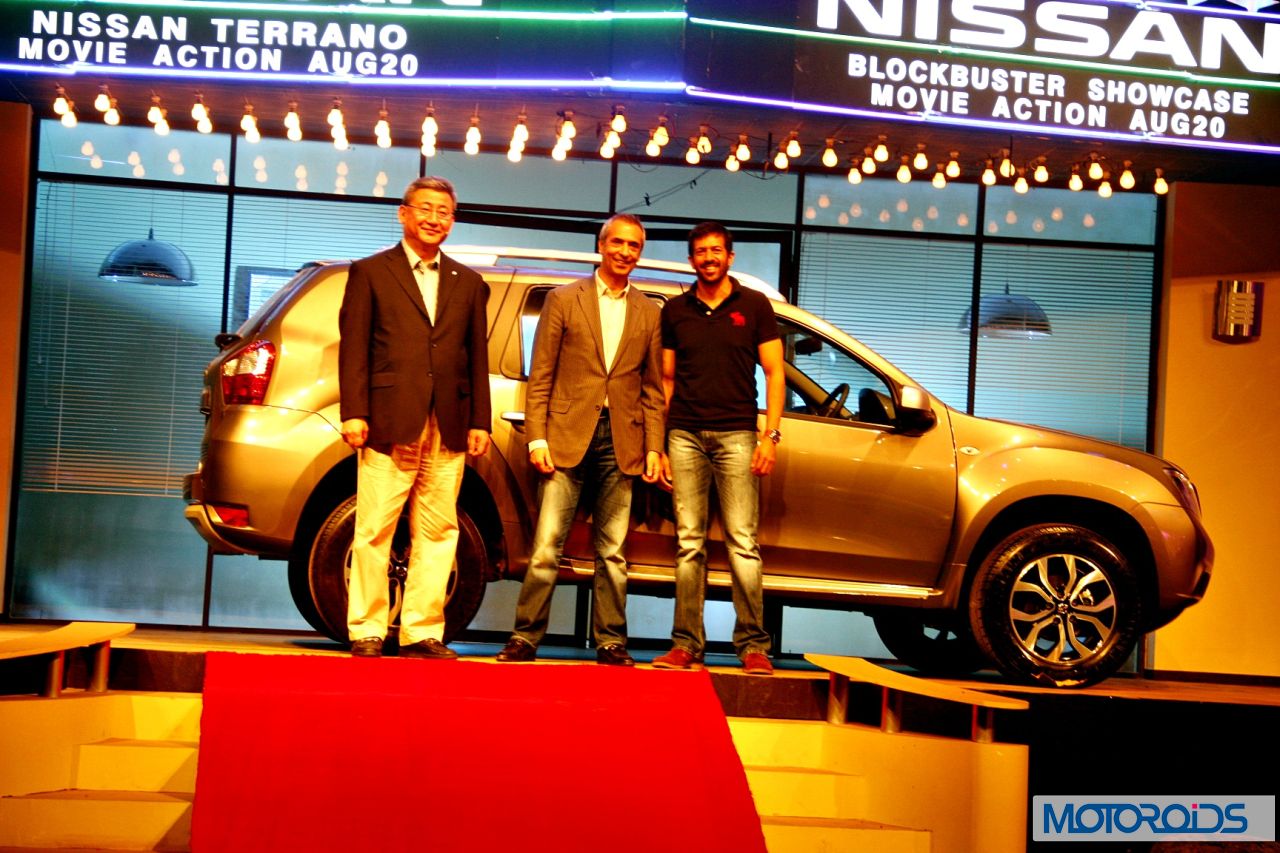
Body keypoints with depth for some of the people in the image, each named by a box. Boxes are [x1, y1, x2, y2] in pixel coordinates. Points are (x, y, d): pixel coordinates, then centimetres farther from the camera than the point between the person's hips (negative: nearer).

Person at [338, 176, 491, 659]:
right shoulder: (371, 272, 9)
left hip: (448, 428, 3)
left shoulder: (468, 284, 18)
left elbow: (477, 359, 14)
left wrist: (479, 421, 7)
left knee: (437, 533, 3)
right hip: (390, 424, -3)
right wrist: (354, 413, -8)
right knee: (374, 531, -2)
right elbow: (354, 348, 1)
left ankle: (422, 632, 11)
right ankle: (367, 631, 7)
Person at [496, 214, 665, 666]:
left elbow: (652, 388, 12)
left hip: (621, 441, 2)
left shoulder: (648, 313, 12)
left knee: (612, 551, 6)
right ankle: (526, 637, 5)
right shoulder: (563, 300, 6)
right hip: (568, 435, -2)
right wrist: (537, 439, -5)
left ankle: (611, 642, 13)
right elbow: (540, 377, 3)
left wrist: (654, 448, 4)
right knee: (546, 546, -4)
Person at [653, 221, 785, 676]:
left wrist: (770, 434, -5)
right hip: (685, 435, 2)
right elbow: (666, 379, 15)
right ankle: (687, 644, 7)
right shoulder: (675, 311, 14)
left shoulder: (754, 306, 8)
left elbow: (774, 373, 5)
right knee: (688, 543, 2)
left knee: (743, 542, -6)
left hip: (736, 434, -2)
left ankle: (753, 644, -1)